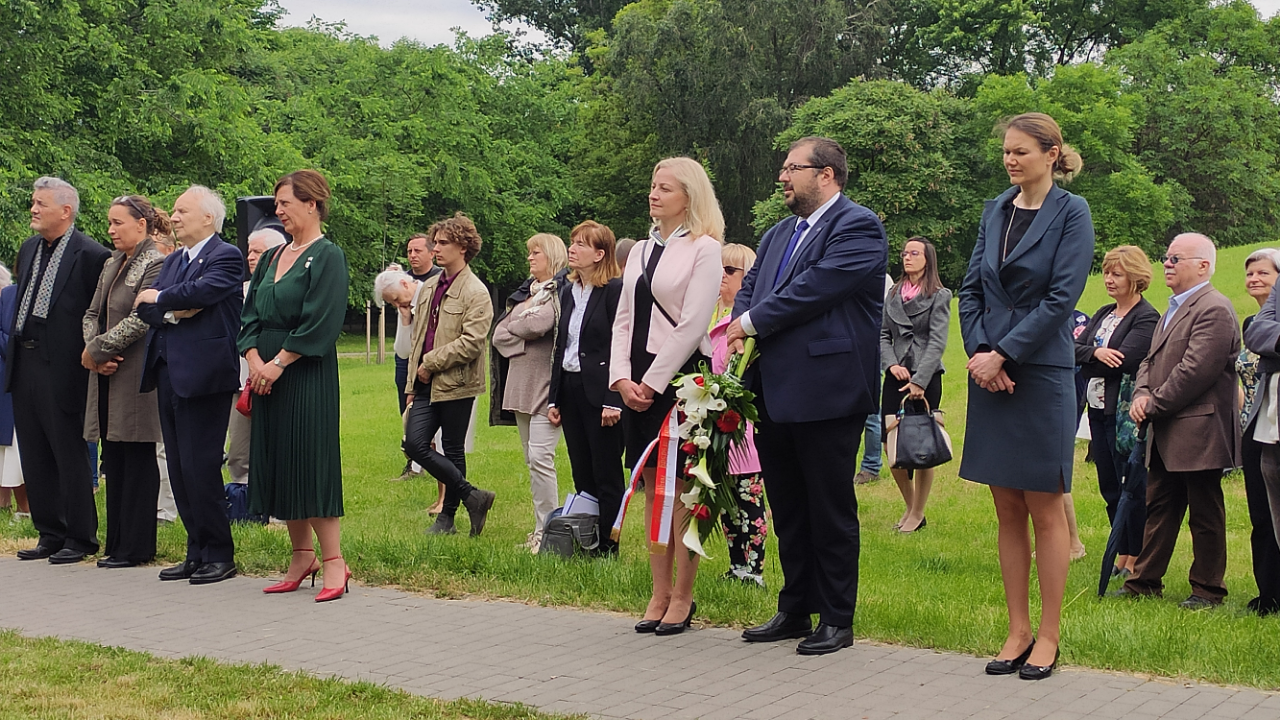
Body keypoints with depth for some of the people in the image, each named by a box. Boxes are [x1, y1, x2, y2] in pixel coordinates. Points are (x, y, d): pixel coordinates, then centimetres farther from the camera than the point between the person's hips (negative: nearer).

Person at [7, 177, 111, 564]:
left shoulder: (91, 255, -10)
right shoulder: (28, 249, 14)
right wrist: (15, 350, 16)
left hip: (61, 368, -8)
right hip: (24, 364, 8)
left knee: (69, 453, -1)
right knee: (35, 457, 12)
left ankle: (80, 538, 8)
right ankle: (50, 534, 21)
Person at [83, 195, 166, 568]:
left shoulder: (155, 264, -10)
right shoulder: (111, 265, 17)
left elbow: (140, 320, -17)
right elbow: (92, 314, 16)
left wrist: (96, 349, -12)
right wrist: (93, 351, -3)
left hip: (136, 376, -8)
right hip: (108, 376, 8)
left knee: (138, 462, -3)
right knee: (114, 463, 10)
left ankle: (136, 547, 3)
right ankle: (117, 542, 16)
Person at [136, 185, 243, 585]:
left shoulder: (226, 257, -5)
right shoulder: (173, 261, 20)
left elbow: (199, 292, -21)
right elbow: (144, 307, 11)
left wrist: (158, 298, -4)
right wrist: (172, 314, -10)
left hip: (203, 374, -8)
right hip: (168, 372, 8)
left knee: (200, 468, -8)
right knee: (179, 470, 10)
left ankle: (219, 555, 2)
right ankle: (197, 552, 17)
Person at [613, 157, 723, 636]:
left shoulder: (704, 249, -5)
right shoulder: (641, 250, 16)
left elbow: (691, 326, -12)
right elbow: (624, 320, 13)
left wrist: (653, 382, -14)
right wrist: (621, 377, -1)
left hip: (679, 378, -7)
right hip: (638, 384, 7)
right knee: (652, 488, 9)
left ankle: (682, 597, 6)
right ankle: (659, 593, 15)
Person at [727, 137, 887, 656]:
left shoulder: (858, 228, -8)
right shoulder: (778, 234, 20)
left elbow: (817, 286, -18)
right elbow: (750, 288, 17)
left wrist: (754, 321, -10)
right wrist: (741, 329, -5)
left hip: (826, 394, -8)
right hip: (775, 394, 8)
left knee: (831, 511, 1)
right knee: (787, 511, 14)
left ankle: (836, 619, 10)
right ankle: (794, 611, 24)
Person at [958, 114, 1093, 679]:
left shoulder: (1071, 213, -5)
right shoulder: (995, 212, 11)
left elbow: (1061, 298, -12)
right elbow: (970, 290, 9)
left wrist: (1003, 355, -15)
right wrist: (979, 353, -7)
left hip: (1041, 373, -5)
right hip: (990, 372, 5)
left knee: (1045, 510, 1)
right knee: (1007, 511, 8)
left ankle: (1049, 636, 9)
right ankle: (1018, 630, 15)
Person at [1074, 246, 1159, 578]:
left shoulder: (1147, 319, -10)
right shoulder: (1104, 314, 14)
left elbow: (1122, 362, -20)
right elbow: (1073, 349, 3)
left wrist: (1084, 359, -7)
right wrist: (1095, 353, -18)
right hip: (1098, 410, 8)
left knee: (1133, 488, 0)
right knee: (1109, 486, 13)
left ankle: (1136, 560, 8)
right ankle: (1122, 555, 22)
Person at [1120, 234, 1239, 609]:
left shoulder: (1214, 310, -15)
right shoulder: (1174, 308, 19)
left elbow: (1195, 371, -22)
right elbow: (1151, 361, 18)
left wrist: (1154, 405, -14)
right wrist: (1142, 394, -2)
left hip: (1197, 432, -10)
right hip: (1166, 436, 10)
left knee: (1205, 515, 2)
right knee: (1158, 508, 13)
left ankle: (1207, 589, 11)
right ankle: (1145, 581, 20)